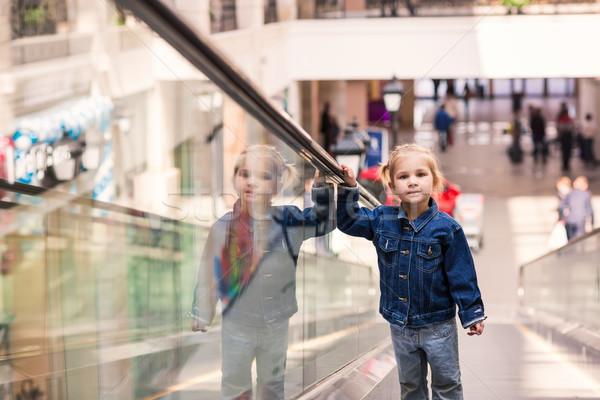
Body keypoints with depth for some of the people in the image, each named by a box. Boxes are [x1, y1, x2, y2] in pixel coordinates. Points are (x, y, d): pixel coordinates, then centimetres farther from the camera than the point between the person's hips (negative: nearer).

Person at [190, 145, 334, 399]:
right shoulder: (223, 227, -12)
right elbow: (207, 273, -3)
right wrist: (201, 314, 4)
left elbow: (324, 222, -1)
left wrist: (322, 188, -17)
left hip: (277, 324, 2)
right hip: (237, 326, -2)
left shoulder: (288, 221, -8)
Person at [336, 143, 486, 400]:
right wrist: (348, 188, -4)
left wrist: (472, 314, -7)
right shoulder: (382, 220, -3)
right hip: (400, 325, 3)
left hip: (438, 324, -3)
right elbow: (349, 220, 10)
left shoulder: (446, 227, -13)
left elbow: (461, 274, -9)